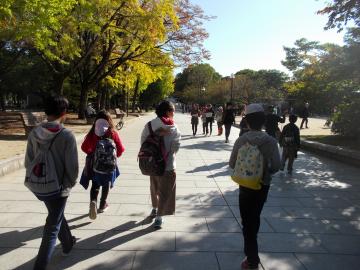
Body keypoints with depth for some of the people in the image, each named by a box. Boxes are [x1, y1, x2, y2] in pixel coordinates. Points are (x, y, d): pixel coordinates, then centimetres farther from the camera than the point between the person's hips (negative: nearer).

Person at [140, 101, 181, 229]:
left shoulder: (150, 124, -5)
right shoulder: (173, 127, -12)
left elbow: (143, 140, -4)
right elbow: (176, 146, -13)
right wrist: (168, 154, 3)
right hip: (167, 163, -4)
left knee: (154, 187, 23)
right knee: (165, 190, 8)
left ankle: (155, 209, 41)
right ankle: (159, 217, 8)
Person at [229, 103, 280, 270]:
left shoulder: (241, 140, -14)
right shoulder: (271, 141, -13)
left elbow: (232, 164, -9)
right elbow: (276, 166, -12)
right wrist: (265, 172, 8)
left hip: (246, 185, -2)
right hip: (263, 185, 3)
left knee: (247, 221, 10)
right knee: (255, 217, 24)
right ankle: (251, 249, 45)